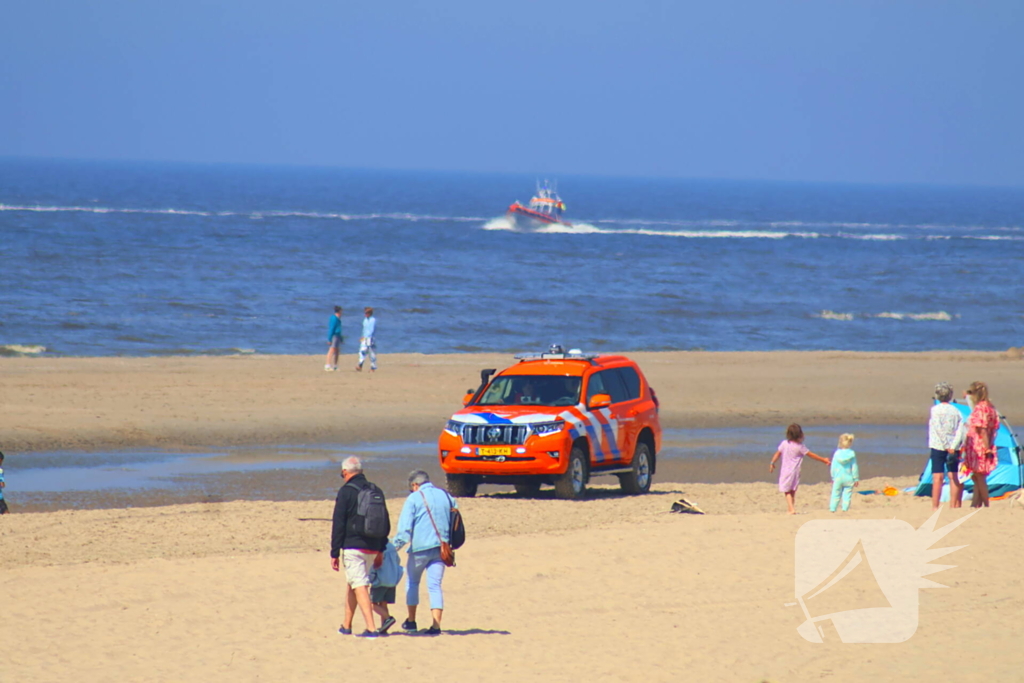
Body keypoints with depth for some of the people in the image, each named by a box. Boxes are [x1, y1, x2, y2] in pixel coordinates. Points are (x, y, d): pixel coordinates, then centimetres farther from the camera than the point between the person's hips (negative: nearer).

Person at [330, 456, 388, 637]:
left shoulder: (346, 491, -8)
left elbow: (338, 525, -9)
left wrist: (334, 553, -7)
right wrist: (381, 550, 21)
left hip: (353, 547, -6)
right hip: (372, 548, 6)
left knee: (359, 586, -8)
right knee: (351, 584, 19)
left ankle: (371, 628, -18)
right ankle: (346, 626, 23)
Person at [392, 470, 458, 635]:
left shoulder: (414, 498, -5)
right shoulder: (446, 496, 10)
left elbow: (404, 527, -12)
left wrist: (395, 546, -9)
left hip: (420, 547, -4)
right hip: (441, 547, 4)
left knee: (412, 581, 17)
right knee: (435, 586, 4)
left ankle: (411, 620, 20)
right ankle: (436, 625, -8)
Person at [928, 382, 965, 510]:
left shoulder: (935, 410, -4)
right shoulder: (956, 411, 9)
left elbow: (939, 430, -14)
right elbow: (960, 431, -1)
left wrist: (947, 446, -14)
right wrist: (953, 447, -9)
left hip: (938, 446, -4)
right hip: (953, 448, 4)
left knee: (937, 477, -6)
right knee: (953, 477, 7)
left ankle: (935, 507, -10)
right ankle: (954, 505, 8)